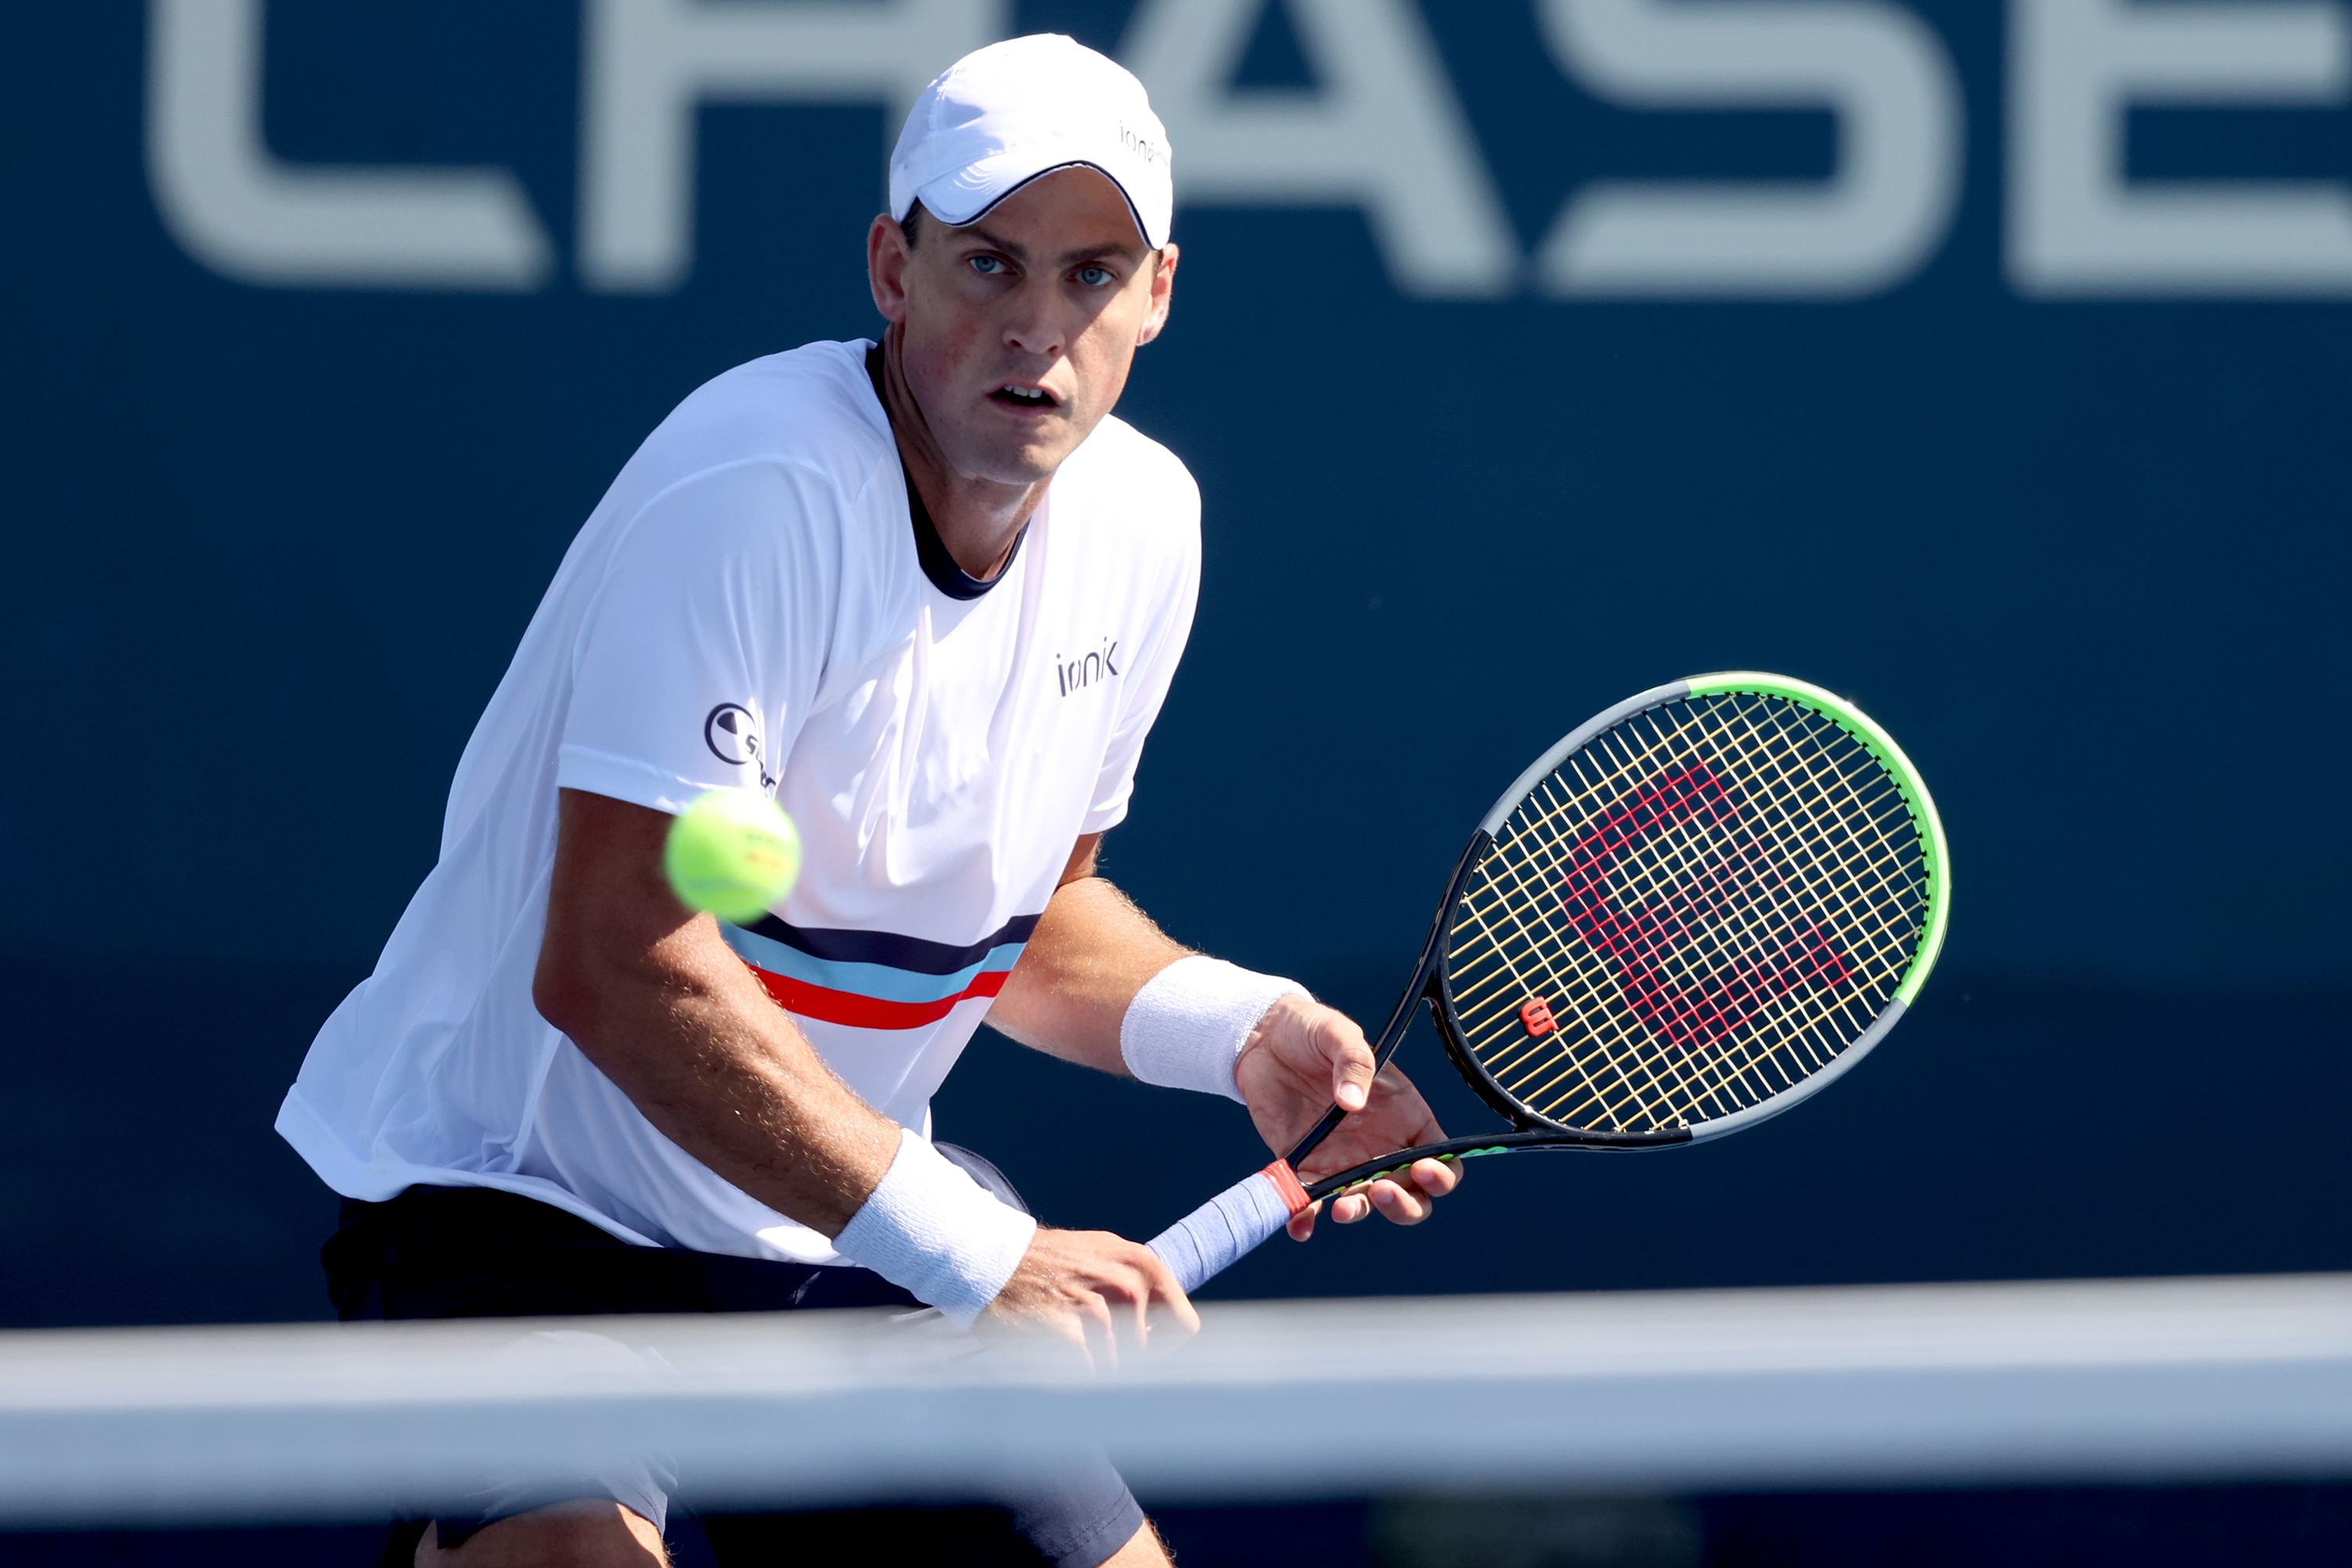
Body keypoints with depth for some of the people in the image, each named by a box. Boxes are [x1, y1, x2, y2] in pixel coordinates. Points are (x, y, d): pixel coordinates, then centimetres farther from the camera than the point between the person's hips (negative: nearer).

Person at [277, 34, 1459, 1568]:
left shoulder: (1143, 520, 2)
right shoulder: (759, 498, -24)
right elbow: (614, 970, -30)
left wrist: (1241, 1030, -4)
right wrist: (974, 1254, -30)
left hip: (847, 1225, 8)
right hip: (519, 1200, -8)